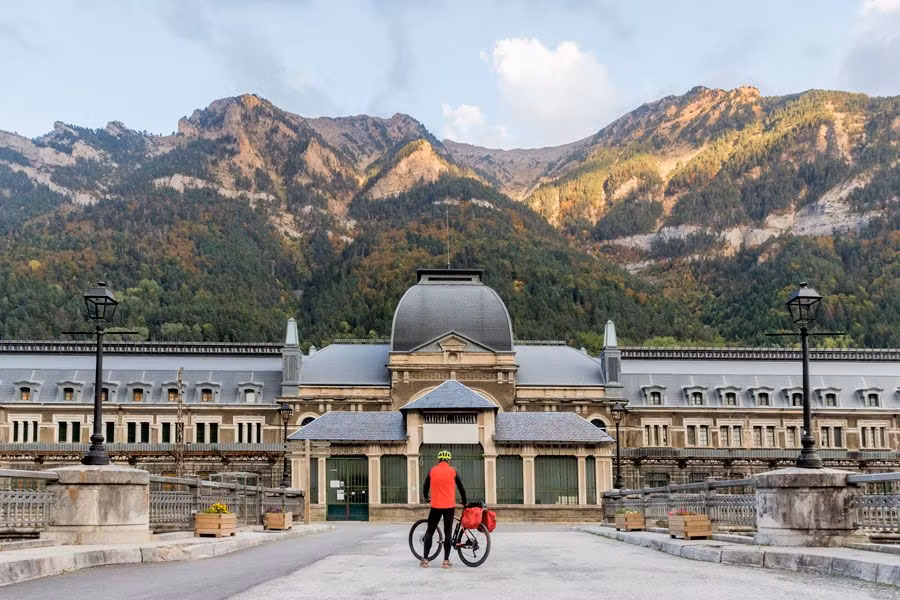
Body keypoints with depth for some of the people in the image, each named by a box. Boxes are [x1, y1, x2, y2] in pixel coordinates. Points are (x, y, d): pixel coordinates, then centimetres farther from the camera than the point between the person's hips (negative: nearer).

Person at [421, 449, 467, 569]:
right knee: (448, 532, 5)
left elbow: (425, 487, 10)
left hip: (435, 506, 0)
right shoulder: (453, 471, 0)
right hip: (449, 506, 0)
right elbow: (461, 488, 6)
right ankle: (446, 561, 3)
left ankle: (425, 559, 7)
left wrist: (426, 498, 30)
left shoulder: (432, 471, 2)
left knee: (429, 532, 10)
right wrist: (464, 502, 21)